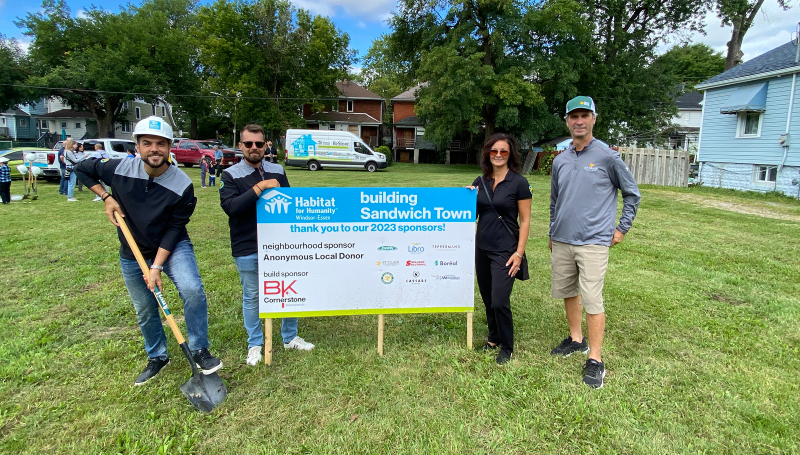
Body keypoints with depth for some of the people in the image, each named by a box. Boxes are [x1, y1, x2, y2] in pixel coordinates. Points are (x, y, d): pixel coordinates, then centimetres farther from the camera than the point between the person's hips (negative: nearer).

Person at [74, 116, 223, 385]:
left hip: (173, 247, -3)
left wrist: (157, 266, -21)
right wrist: (106, 198, -8)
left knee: (192, 290, -28)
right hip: (132, 254, 3)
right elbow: (82, 169, 5)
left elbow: (174, 229, -18)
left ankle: (200, 351, -10)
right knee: (145, 311, 14)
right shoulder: (119, 169, -15)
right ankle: (157, 357, 38)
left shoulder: (182, 185, -22)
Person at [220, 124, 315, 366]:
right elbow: (230, 206, -19)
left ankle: (290, 337, 31)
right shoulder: (231, 175, -3)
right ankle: (255, 344, 28)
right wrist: (260, 188, -23)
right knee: (251, 297, 10)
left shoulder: (277, 171, 7)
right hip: (247, 248, -3)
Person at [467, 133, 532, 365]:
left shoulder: (519, 182, -7)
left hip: (505, 251, -5)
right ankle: (494, 337, 35)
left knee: (499, 301, -6)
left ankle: (506, 348, 15)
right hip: (481, 248, 5)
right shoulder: (480, 182, 7)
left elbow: (525, 220, -6)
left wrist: (519, 252, -12)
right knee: (487, 298, 14)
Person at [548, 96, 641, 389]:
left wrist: (622, 228, 1)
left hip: (593, 242, -5)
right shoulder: (560, 161, 10)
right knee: (567, 292, 15)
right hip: (561, 242, 6)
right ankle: (576, 340, 34)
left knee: (592, 299, -6)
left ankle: (595, 360, 5)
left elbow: (631, 193, 4)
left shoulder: (607, 157, -4)